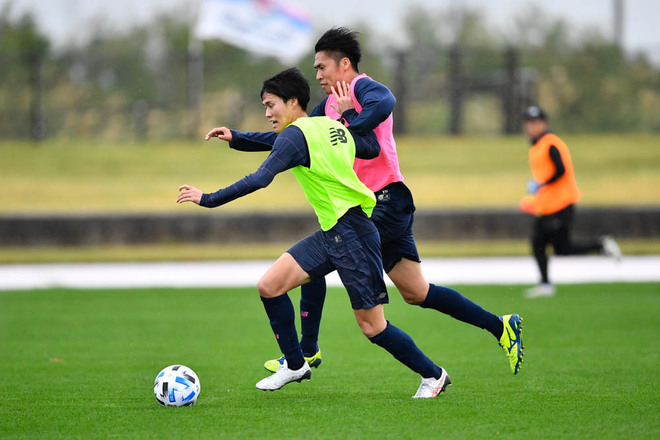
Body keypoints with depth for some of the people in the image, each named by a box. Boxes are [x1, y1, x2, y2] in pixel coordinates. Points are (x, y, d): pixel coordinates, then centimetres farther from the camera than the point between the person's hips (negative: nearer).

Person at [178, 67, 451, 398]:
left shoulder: (295, 135, -13)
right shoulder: (334, 126, 12)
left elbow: (260, 179, -23)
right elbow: (372, 148, 25)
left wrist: (209, 199, -19)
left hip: (353, 233, -9)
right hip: (330, 234, 9)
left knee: (372, 327, -2)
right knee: (269, 286, 2)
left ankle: (433, 375, 15)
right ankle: (295, 365, 16)